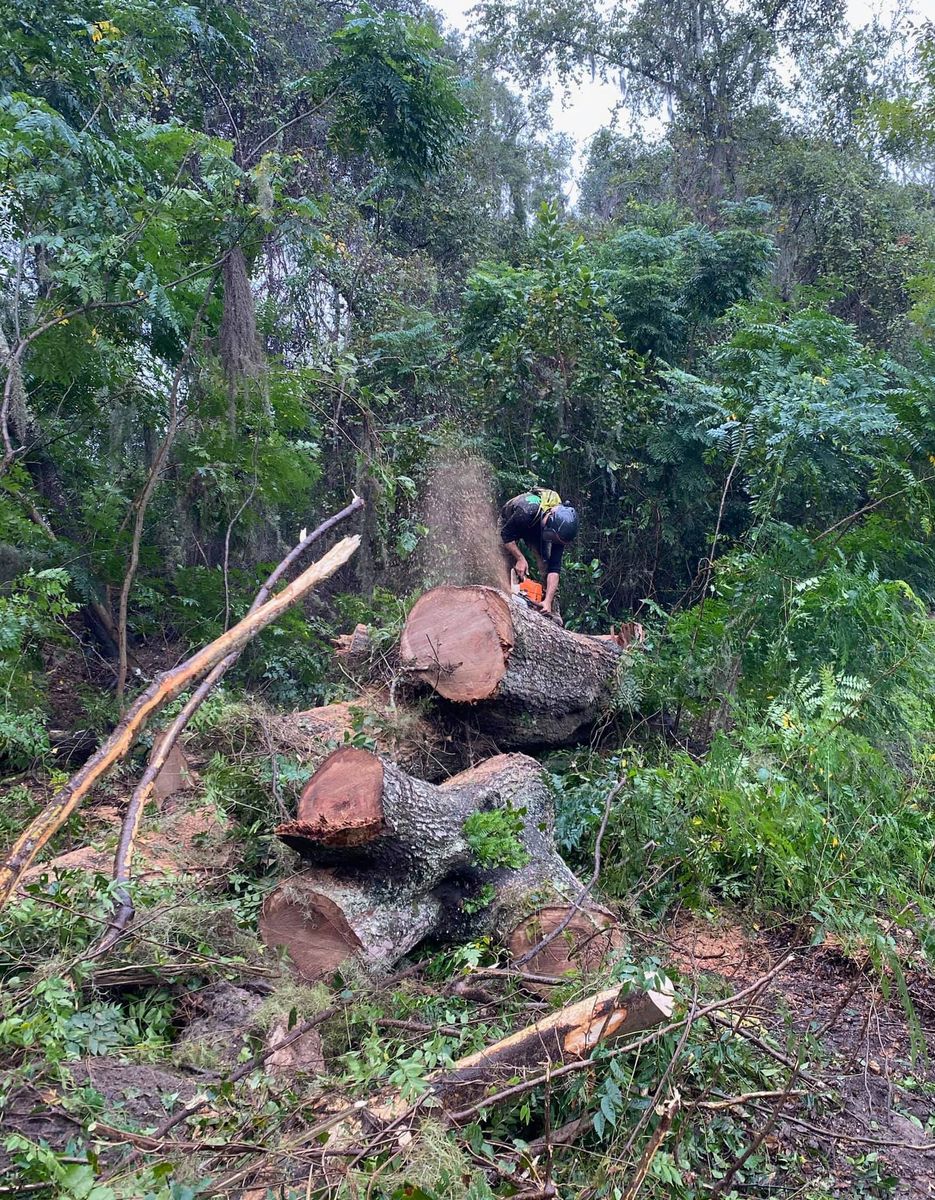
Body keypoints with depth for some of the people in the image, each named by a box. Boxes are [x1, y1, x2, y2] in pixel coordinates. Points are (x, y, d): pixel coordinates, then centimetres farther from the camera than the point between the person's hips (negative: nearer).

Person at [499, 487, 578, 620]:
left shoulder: (560, 528, -32)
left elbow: (555, 568, -32)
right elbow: (507, 536, -28)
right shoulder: (527, 511, -46)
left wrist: (548, 601, -40)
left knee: (547, 565, -13)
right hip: (509, 523, -2)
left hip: (537, 531, 2)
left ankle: (552, 612, -9)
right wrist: (520, 559, -34)